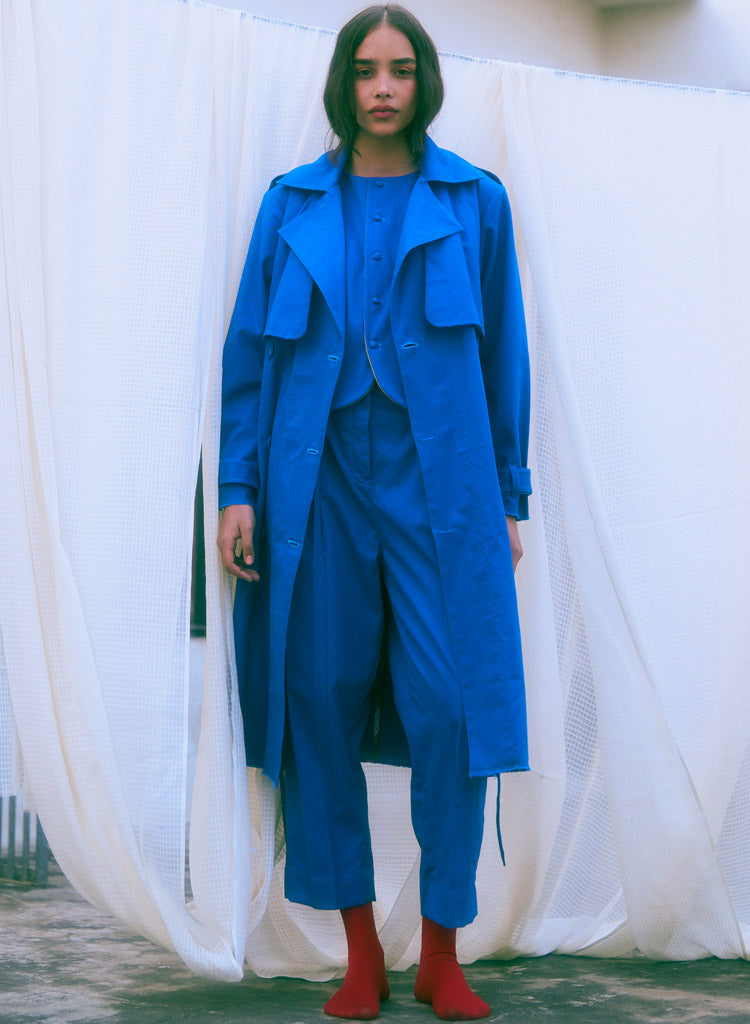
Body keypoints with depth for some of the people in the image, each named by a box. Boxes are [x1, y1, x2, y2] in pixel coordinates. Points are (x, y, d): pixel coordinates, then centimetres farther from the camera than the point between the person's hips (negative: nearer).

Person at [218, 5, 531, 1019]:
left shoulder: (475, 201, 8)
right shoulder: (293, 204, 10)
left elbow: (503, 355, 9)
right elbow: (250, 351, 9)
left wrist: (510, 500, 7)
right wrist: (237, 489, 1)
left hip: (438, 480, -1)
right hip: (318, 483, 1)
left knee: (452, 705, -7)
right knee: (324, 702, 1)